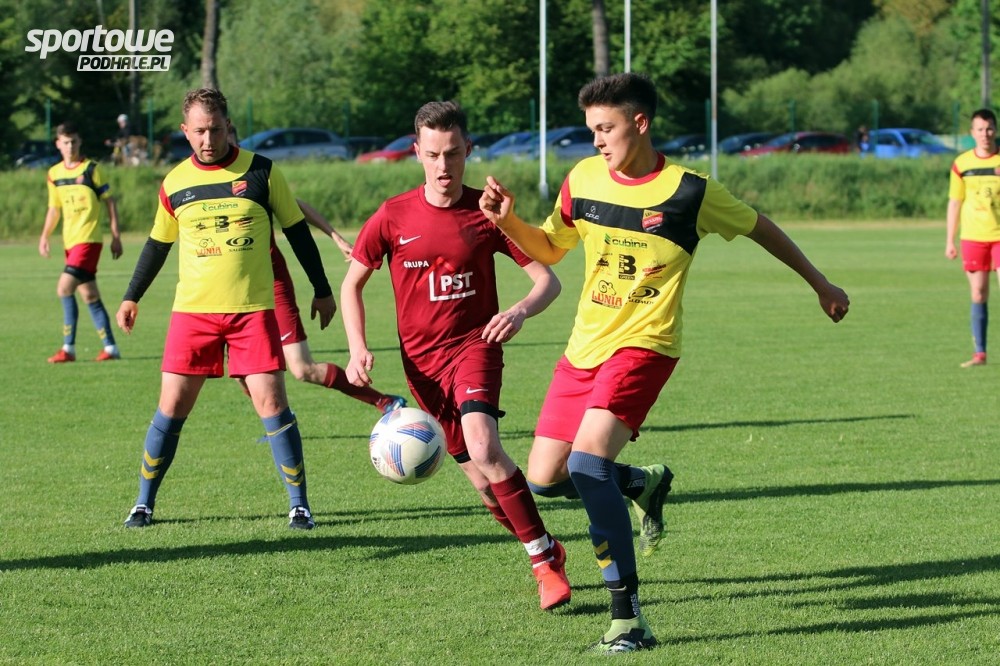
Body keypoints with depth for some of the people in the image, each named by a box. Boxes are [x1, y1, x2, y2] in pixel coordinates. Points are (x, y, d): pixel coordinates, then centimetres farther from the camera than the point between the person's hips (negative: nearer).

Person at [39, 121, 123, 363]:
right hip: (70, 241, 6)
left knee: (65, 288, -17)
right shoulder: (54, 174, 11)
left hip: (88, 239, -6)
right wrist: (45, 236, 8)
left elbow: (109, 201, -1)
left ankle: (68, 347, -9)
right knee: (89, 295, 7)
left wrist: (116, 236, -4)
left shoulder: (91, 169, -5)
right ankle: (110, 347, 12)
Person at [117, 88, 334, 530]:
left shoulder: (261, 173, -2)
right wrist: (132, 297, 24)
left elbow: (297, 231, 7)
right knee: (172, 407, 1)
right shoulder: (174, 184, 5)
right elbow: (158, 244, 20)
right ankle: (144, 503, 14)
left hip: (253, 310, -2)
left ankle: (299, 506, -1)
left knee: (271, 402, -8)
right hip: (192, 311, 2)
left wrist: (322, 290, 9)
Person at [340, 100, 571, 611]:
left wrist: (520, 311, -24)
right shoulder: (393, 217, -2)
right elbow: (352, 284, 9)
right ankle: (546, 556, 24)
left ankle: (544, 556, -18)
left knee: (482, 444, -28)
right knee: (481, 475, 4)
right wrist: (358, 349, -5)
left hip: (474, 344, -3)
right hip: (421, 360, 3)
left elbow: (548, 280, -2)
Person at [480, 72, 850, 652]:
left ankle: (629, 619, -21)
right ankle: (641, 483, 36)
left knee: (587, 462, -26)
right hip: (585, 346, 6)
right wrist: (508, 220, -4)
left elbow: (759, 227, 5)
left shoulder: (688, 190, -11)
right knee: (545, 479, 4)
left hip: (643, 344, -6)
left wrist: (820, 284, 14)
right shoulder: (583, 179, 2)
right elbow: (548, 250, 17)